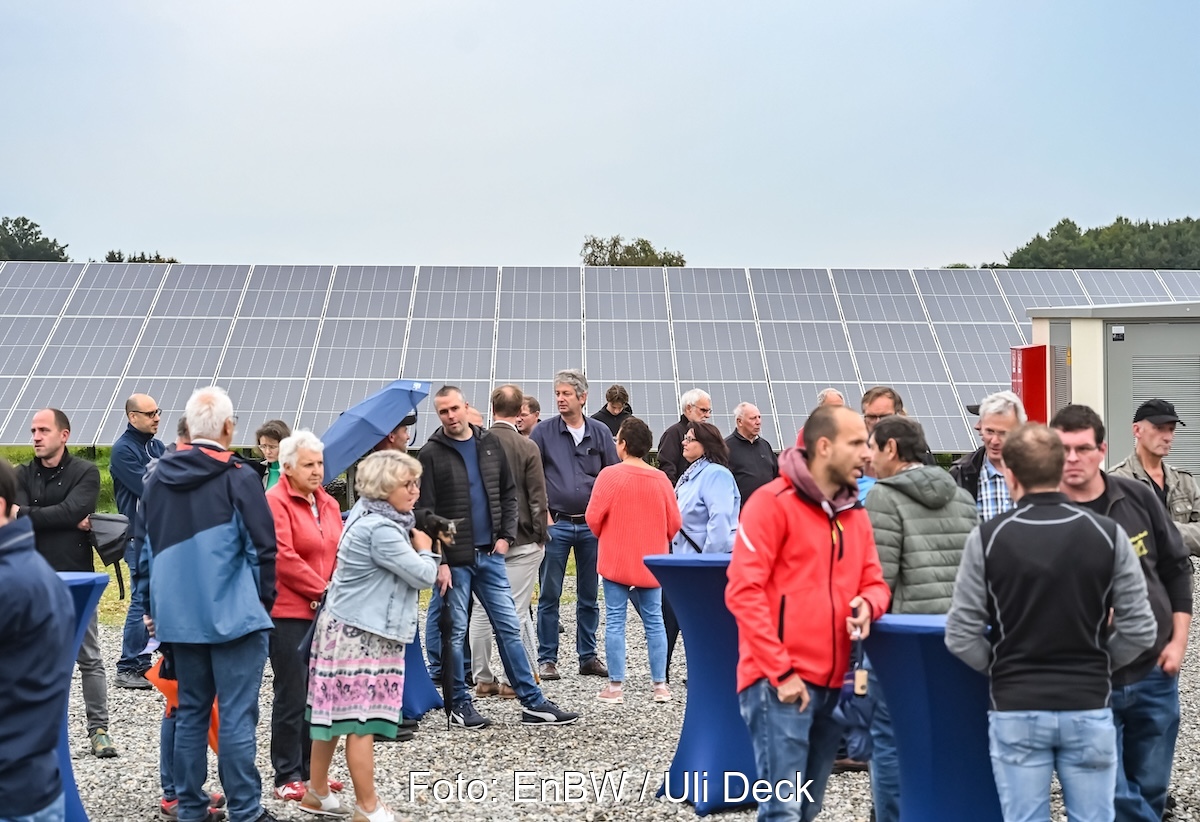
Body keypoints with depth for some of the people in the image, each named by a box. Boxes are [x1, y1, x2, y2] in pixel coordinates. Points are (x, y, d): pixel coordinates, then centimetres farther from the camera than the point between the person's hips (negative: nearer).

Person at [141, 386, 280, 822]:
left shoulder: (157, 477, 7)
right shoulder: (238, 477, -12)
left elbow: (150, 545, 17)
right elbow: (263, 547, -11)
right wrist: (264, 600, 3)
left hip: (178, 615, 6)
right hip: (233, 614, -6)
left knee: (190, 712, 14)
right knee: (236, 716, -2)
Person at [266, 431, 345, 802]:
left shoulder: (329, 504, 14)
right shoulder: (275, 502, -10)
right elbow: (283, 558, -18)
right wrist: (322, 591, -14)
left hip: (326, 613, 7)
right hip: (288, 613, -7)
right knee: (291, 696, -2)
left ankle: (311, 770, 22)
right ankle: (287, 776, 7)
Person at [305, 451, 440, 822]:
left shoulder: (367, 517, 11)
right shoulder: (381, 530, -20)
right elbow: (423, 576, -15)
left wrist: (414, 548, 7)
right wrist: (424, 549, 3)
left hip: (345, 627, 10)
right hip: (361, 634, -10)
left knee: (335, 714, 16)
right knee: (361, 721, -4)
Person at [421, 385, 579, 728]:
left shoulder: (489, 444, 9)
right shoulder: (432, 454, -5)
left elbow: (508, 493, 15)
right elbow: (425, 513, -8)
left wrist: (505, 536, 3)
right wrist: (438, 562, -13)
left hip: (490, 555, 4)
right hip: (453, 558, -4)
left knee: (509, 627, 7)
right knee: (451, 633, 2)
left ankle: (532, 702, 12)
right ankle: (459, 704, 15)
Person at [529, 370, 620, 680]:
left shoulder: (600, 432, 6)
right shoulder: (543, 432, 1)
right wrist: (542, 516, -5)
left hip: (592, 525, 2)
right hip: (556, 524, -2)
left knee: (589, 596, 9)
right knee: (549, 596, 0)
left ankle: (588, 657, 18)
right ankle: (547, 659, 8)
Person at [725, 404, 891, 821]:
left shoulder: (855, 513, 14)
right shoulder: (773, 502, -9)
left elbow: (874, 582, 19)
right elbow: (743, 591, -13)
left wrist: (867, 604, -7)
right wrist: (780, 672, -16)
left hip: (832, 683, 7)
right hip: (780, 683, -7)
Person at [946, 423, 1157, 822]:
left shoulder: (988, 537, -7)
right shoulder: (1108, 535, -4)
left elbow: (961, 636, -7)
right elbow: (1139, 630, -4)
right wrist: (1097, 662, 13)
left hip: (1015, 711, -1)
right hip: (1089, 709, 1)